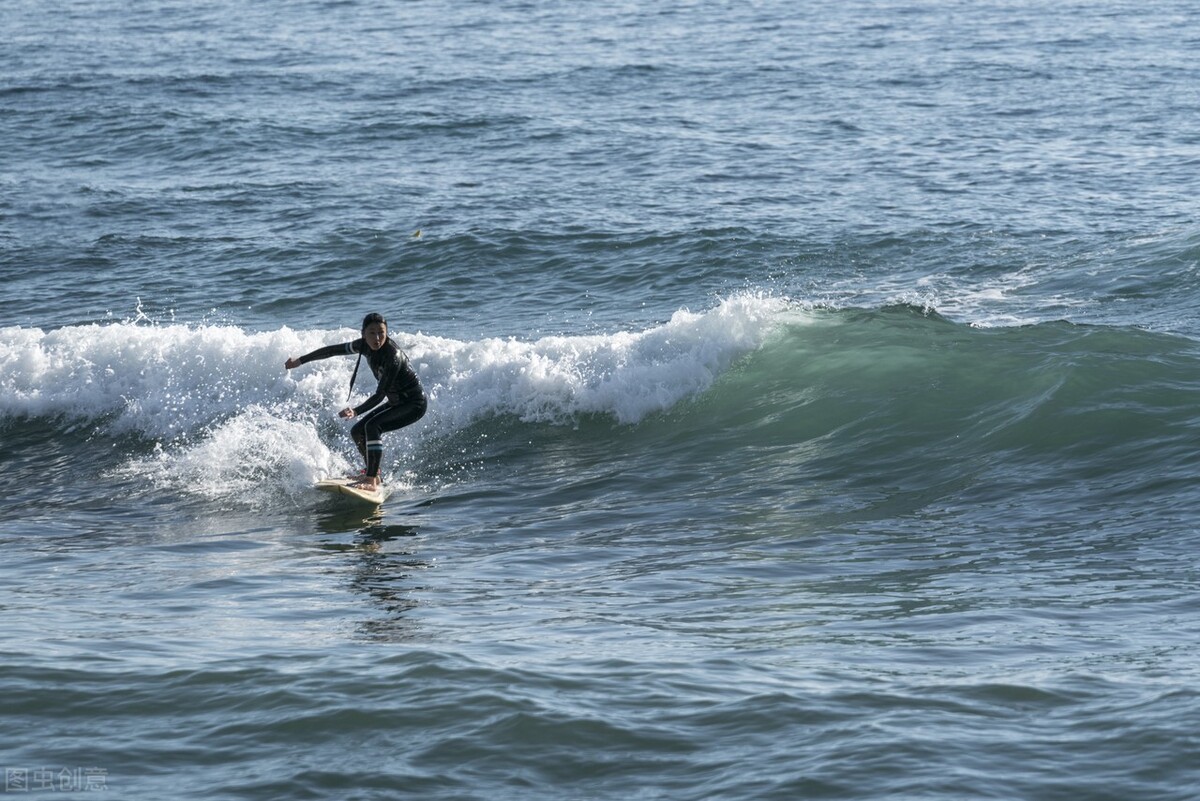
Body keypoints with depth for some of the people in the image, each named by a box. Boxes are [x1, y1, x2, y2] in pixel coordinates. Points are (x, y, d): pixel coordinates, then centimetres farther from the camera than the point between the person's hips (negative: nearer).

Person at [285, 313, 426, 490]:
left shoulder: (393, 356, -30)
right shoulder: (365, 346, -7)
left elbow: (380, 395, -30)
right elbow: (334, 350, 5)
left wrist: (356, 411, -40)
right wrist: (300, 361, 9)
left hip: (414, 404, -9)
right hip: (396, 402, 9)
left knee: (372, 426, -28)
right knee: (357, 432, 9)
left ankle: (371, 481, -29)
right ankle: (373, 474, 27)